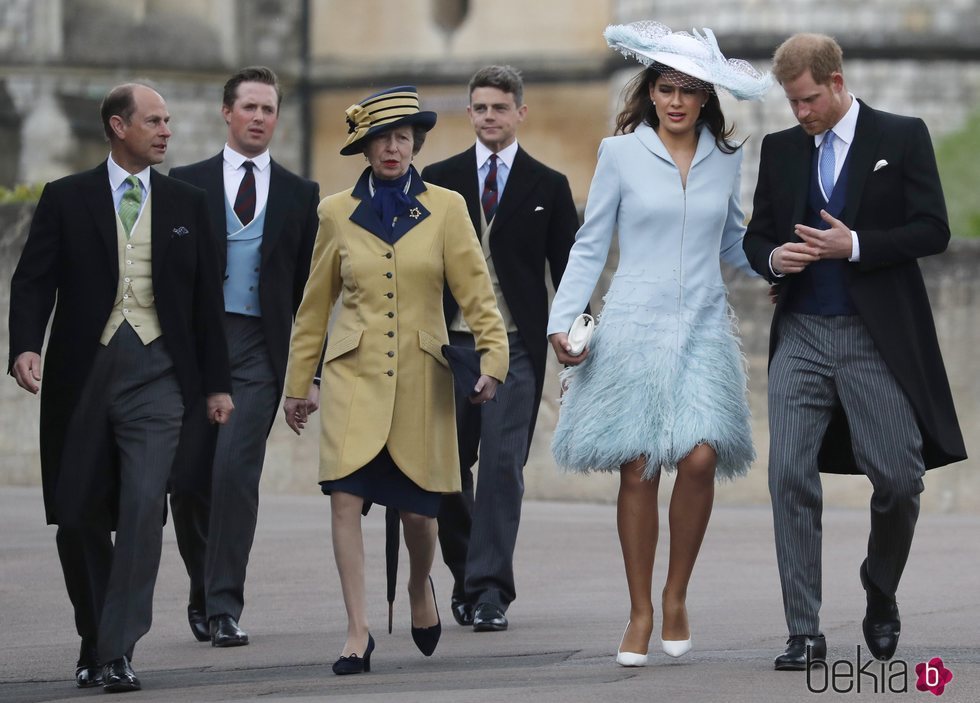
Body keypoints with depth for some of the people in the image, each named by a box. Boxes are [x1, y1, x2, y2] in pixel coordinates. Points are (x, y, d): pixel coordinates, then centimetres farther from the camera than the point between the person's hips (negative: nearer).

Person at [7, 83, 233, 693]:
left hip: (156, 372, 0)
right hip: (82, 370, 0)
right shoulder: (66, 199, 6)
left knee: (143, 506, -14)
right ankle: (95, 640, 23)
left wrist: (217, 382, 11)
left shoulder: (186, 204, 12)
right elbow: (33, 281, 1)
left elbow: (206, 298, 14)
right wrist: (25, 347, -17)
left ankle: (118, 651, -14)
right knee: (78, 516, 4)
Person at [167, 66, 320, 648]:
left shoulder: (300, 195, 10)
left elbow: (308, 287, 11)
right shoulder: (186, 184, 7)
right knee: (188, 477, 3)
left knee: (236, 470, -14)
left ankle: (224, 607, -11)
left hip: (259, 349, -1)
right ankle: (204, 592, 24)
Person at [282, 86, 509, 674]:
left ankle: (421, 586, 38)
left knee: (418, 509, 5)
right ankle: (358, 631, -11)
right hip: (354, 377, 0)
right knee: (346, 496, -15)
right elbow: (315, 306, 13)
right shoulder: (337, 213, 6)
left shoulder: (446, 208, 2)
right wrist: (298, 383, 14)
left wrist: (493, 358, -13)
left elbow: (476, 292, 1)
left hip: (421, 378, 0)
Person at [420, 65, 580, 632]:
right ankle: (466, 575, 23)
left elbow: (567, 269, 7)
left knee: (502, 466, -10)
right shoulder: (438, 180, 10)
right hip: (449, 344, 2)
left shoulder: (548, 187, 7)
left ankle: (490, 591, -9)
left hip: (515, 345, -2)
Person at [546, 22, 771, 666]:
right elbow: (591, 245, 4)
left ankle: (676, 596, 4)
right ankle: (641, 613, 6)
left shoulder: (725, 158, 9)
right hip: (634, 325, -2)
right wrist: (563, 320, -3)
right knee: (638, 468, -4)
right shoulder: (621, 153, 2)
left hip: (703, 325, 2)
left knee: (700, 458, -14)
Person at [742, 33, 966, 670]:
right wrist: (774, 257, -8)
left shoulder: (902, 138, 0)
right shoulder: (780, 149, 12)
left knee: (899, 478, -3)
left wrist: (854, 246, -16)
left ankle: (881, 594, 26)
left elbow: (933, 231, -5)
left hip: (877, 338, -3)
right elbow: (756, 236, 16)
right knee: (790, 476, -8)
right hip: (802, 336, 3)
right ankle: (804, 633, -4)